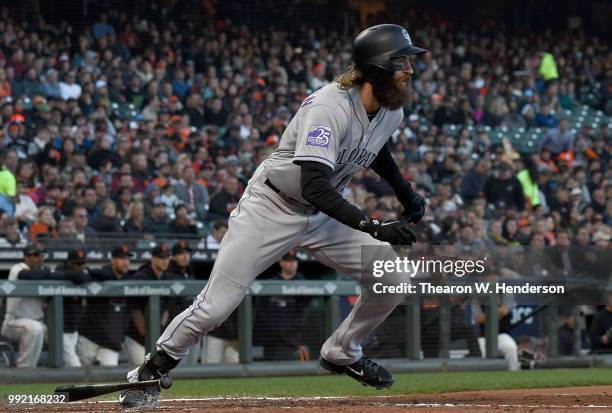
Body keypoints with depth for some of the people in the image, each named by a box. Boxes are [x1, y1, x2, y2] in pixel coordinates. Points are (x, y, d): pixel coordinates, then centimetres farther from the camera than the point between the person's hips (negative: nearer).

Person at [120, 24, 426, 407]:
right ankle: (151, 372, 11)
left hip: (324, 214, 7)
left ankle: (342, 353, 18)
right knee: (214, 308, -11)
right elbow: (314, 185, -41)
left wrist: (404, 190, 13)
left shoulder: (392, 110, -4)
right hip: (271, 208, -7)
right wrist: (373, 227, -46)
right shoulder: (329, 107, -30)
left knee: (392, 279, -5)